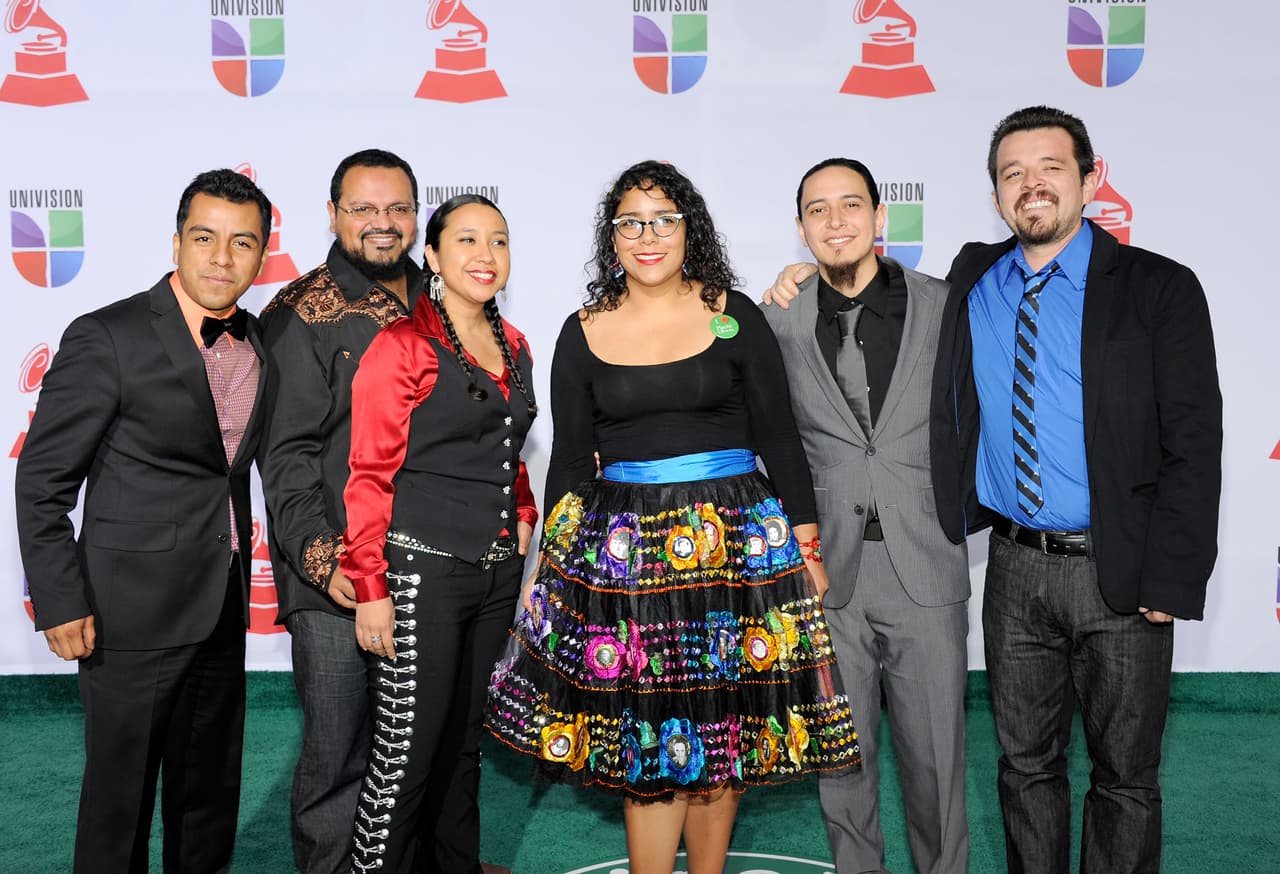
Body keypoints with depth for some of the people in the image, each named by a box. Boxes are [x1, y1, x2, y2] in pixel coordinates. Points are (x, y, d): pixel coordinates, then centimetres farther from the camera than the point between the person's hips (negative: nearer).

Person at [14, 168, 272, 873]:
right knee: (122, 796, 10)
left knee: (211, 790, 19)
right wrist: (61, 603, -13)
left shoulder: (257, 340, 4)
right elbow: (42, 482, -11)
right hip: (133, 614, -6)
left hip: (223, 607, 6)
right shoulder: (107, 339, -14)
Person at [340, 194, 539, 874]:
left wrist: (521, 515, 10)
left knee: (465, 740, 17)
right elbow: (370, 475, -11)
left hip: (498, 570, 7)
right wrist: (370, 589, -14)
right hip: (423, 571, -6)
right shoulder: (402, 345, -9)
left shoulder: (512, 345, 11)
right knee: (410, 746, 1)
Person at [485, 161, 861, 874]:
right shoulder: (584, 334, 5)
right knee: (646, 740, 3)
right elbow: (570, 463, 9)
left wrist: (805, 541, 0)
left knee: (722, 733, 8)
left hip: (737, 540, 0)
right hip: (620, 548, 1)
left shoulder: (734, 317, 2)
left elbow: (780, 438, 3)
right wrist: (548, 561, 8)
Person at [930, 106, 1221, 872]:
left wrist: (1170, 581, -14)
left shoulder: (1159, 289, -6)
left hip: (1121, 574, -3)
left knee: (1126, 774, 12)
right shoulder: (971, 283, 4)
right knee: (1026, 763, 17)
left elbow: (1194, 446, -9)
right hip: (1016, 568, 3)